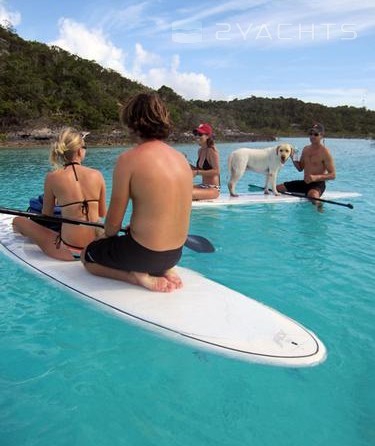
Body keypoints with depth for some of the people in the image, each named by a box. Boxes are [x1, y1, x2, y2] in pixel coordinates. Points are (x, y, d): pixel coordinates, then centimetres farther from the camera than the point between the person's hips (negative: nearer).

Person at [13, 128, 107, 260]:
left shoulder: (53, 177, -8)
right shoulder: (97, 175, -3)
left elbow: (46, 216, 5)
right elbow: (102, 214, 8)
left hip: (70, 252, -4)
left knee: (18, 221, 18)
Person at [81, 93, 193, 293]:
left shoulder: (129, 159, -17)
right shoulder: (181, 158, 3)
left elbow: (113, 222, -12)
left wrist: (107, 236, 11)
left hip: (143, 253, -6)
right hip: (175, 253, 6)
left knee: (86, 254, 22)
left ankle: (137, 276, -1)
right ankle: (163, 270, 9)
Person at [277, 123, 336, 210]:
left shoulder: (325, 152, -10)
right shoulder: (306, 149, 10)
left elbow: (333, 175, -13)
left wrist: (316, 177, -28)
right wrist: (293, 159, -2)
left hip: (318, 184, -7)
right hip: (304, 183, 7)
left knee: (313, 195, -41)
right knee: (278, 188, 0)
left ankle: (320, 209, -13)